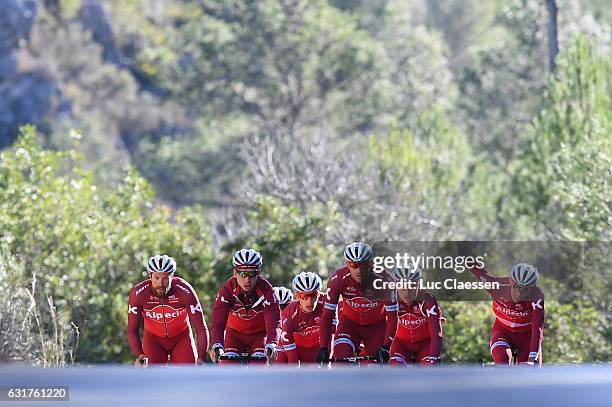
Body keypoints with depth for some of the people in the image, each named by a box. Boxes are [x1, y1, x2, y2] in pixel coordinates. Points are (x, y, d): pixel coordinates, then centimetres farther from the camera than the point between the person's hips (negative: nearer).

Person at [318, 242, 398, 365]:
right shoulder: (338, 279, -26)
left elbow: (392, 317, -24)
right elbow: (327, 315, -20)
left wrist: (386, 347, -35)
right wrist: (323, 348, -28)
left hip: (376, 326, 0)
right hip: (350, 322, 0)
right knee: (341, 362, -24)